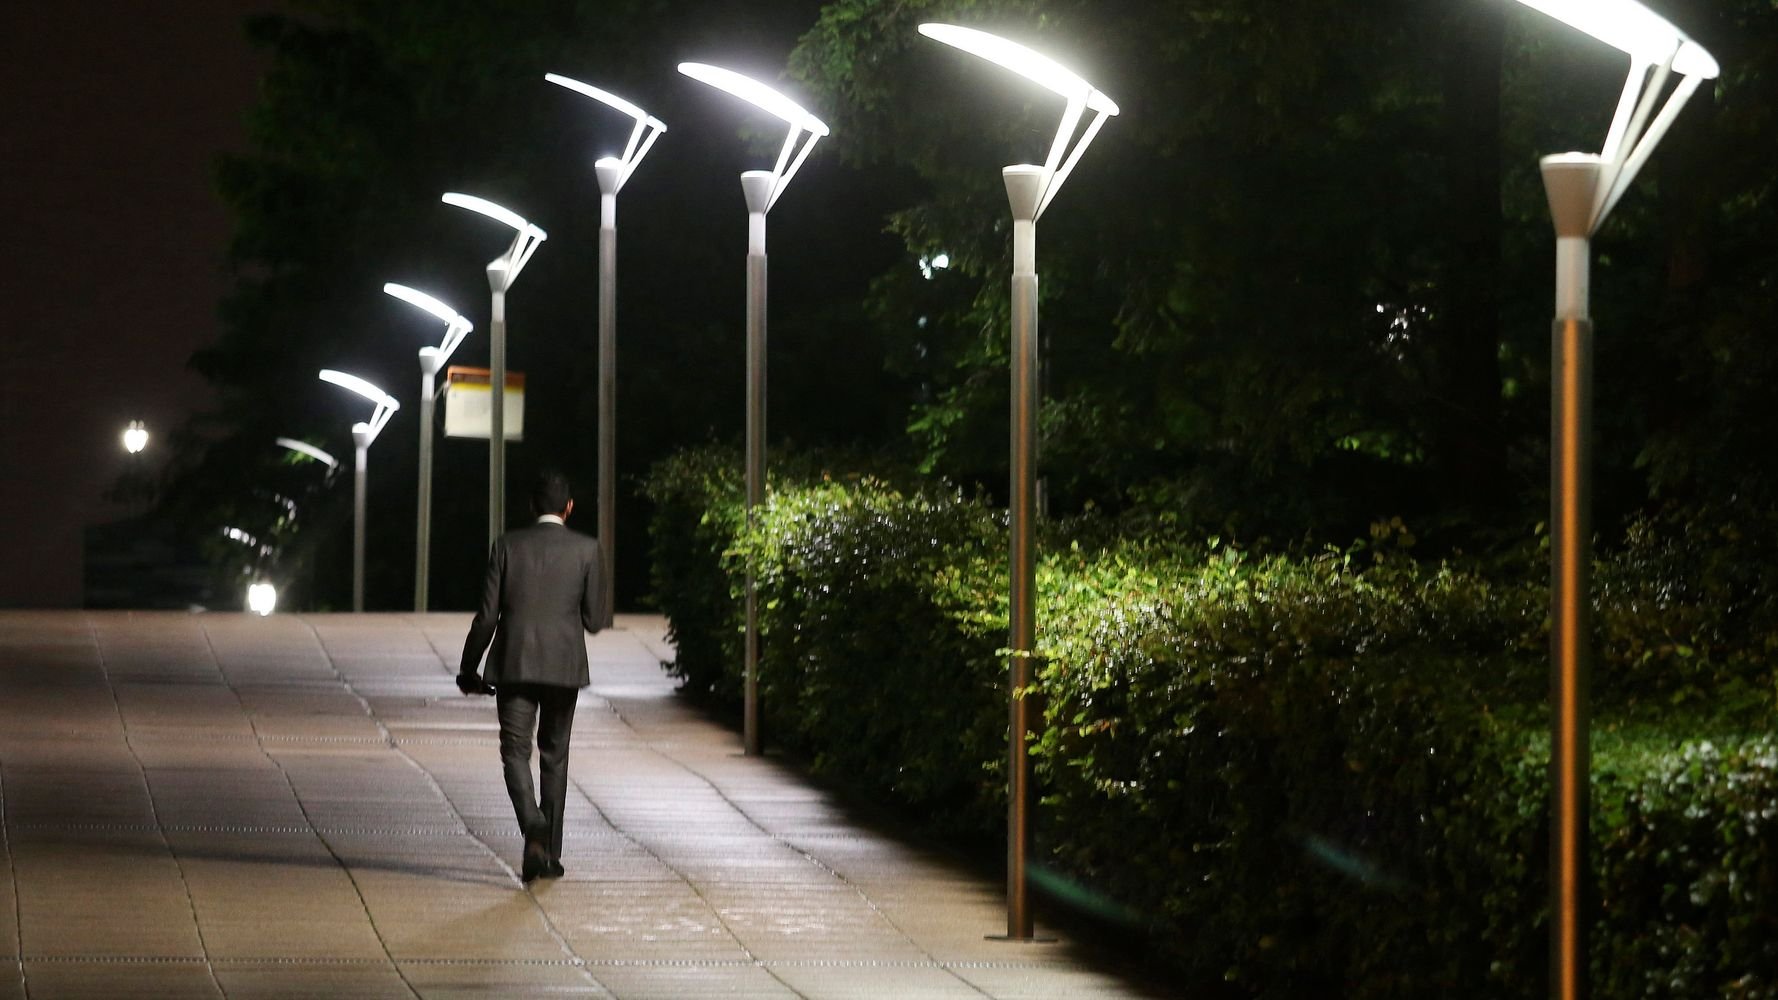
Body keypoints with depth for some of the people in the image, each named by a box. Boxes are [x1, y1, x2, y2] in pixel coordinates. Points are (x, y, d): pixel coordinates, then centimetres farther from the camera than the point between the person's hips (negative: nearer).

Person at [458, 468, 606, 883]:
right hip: (565, 666, 1)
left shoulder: (508, 546, 0)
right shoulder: (585, 549, -1)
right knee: (554, 757, 13)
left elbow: (487, 615, -1)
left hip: (514, 665, -1)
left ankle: (534, 826, -26)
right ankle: (549, 853, 15)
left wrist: (469, 668, 8)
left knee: (516, 753, 0)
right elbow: (594, 619, 0)